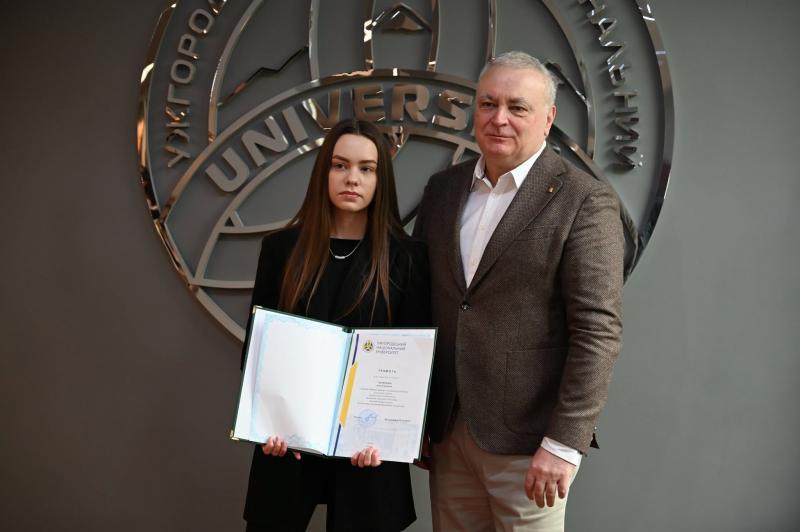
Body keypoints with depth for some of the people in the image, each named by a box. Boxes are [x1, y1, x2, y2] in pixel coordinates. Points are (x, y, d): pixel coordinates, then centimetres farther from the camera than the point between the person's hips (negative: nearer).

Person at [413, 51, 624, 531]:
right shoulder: (443, 188, 8)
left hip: (526, 437, -5)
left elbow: (598, 332, -14)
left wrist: (565, 443, -16)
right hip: (446, 427, 5)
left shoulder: (585, 202, -10)